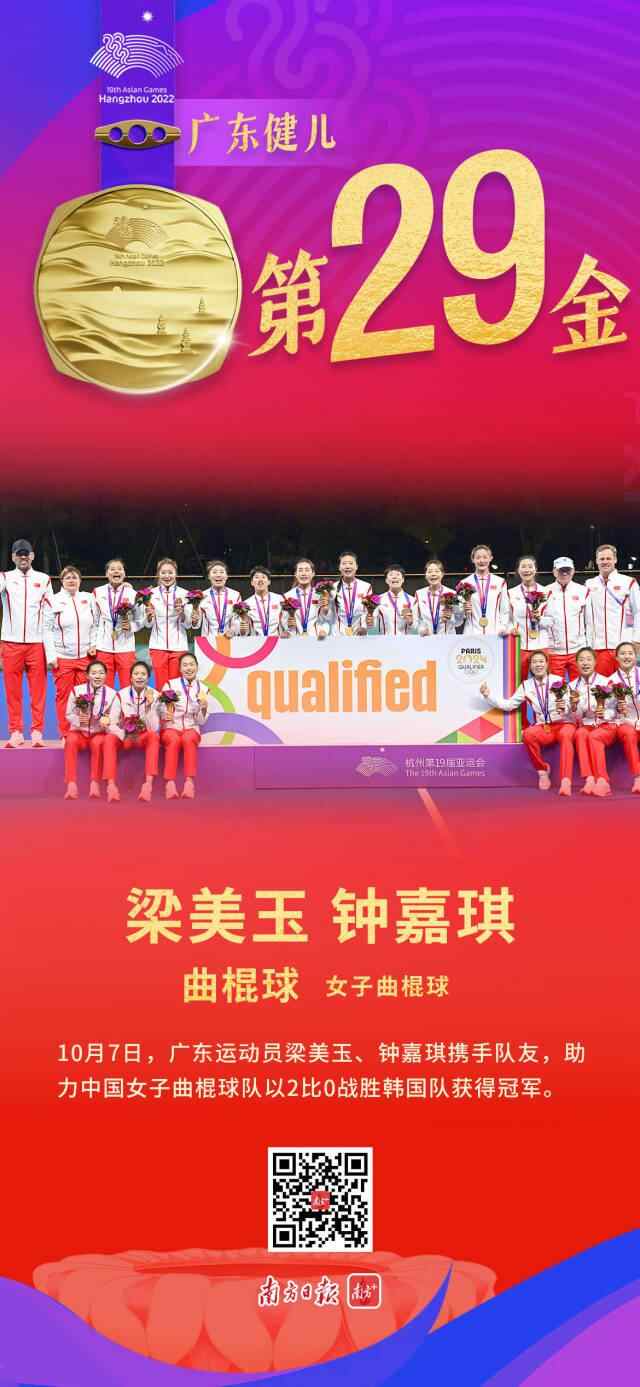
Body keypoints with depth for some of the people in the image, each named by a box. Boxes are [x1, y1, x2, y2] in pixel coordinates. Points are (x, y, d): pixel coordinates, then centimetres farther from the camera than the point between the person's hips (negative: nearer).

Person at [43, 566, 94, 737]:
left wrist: (94, 644, 3)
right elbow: (47, 629, -1)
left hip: (85, 657, 3)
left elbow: (95, 625, 17)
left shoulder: (88, 599, 10)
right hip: (62, 658, -2)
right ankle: (66, 735, 7)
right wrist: (51, 656, -7)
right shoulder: (53, 601, 1)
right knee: (64, 696, 0)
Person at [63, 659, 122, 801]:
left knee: (97, 742, -36)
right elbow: (69, 715, 3)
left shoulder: (112, 694, -3)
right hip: (80, 731, 1)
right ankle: (71, 784, -36)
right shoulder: (77, 691, -1)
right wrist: (78, 720, -19)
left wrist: (107, 723, -28)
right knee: (71, 740, -33)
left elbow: (114, 721, -5)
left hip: (100, 734, -1)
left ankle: (95, 783, -28)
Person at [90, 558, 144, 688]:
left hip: (125, 647, -1)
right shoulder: (98, 593, 5)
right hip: (103, 647, 1)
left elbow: (140, 619, 8)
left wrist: (131, 626, -12)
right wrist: (92, 644, 3)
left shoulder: (132, 594, 3)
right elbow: (94, 621, 7)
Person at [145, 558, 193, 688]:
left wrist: (181, 612, -16)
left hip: (178, 646, -1)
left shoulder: (184, 594, 2)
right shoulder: (151, 593, 4)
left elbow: (188, 624, 2)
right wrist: (149, 615, -14)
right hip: (158, 645, 1)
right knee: (160, 685, 1)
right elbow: (148, 624, 6)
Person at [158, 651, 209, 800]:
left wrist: (204, 706, -11)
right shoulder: (170, 684, 3)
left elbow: (201, 721, 7)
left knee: (188, 739, -35)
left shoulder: (202, 689, 8)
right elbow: (159, 710, 5)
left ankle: (189, 782, -44)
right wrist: (165, 714, -17)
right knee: (174, 740, -36)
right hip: (170, 728, -1)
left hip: (191, 729, 1)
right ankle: (170, 784, -43)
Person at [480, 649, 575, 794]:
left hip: (563, 724, -2)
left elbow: (570, 706, -9)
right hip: (543, 728, 3)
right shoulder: (526, 685, 9)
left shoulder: (558, 680, -1)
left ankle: (565, 781, -49)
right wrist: (488, 695, 3)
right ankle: (542, 770, -9)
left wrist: (564, 708, -33)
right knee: (528, 734, -32)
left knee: (565, 735, -38)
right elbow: (508, 705, 12)